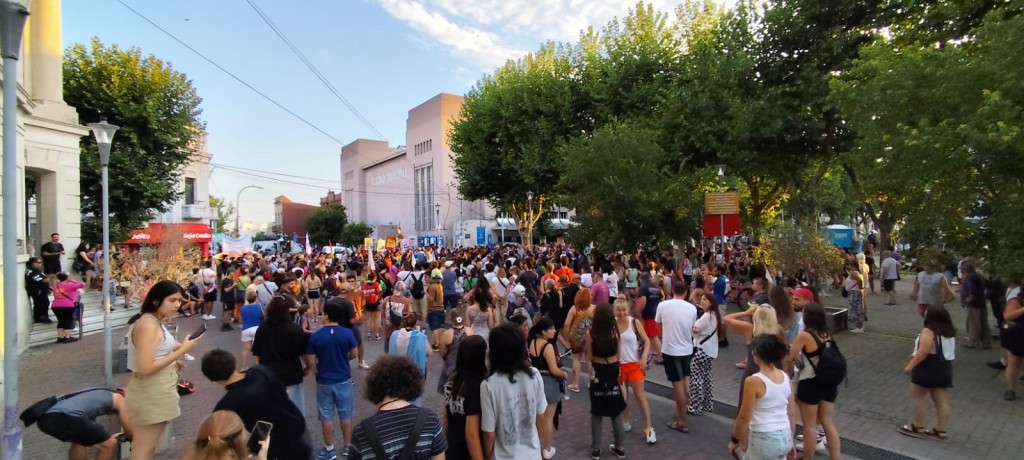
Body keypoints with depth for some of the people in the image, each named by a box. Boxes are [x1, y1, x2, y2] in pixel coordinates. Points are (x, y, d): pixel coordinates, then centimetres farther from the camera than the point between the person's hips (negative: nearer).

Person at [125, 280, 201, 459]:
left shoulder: (154, 321, 9)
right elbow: (146, 368, -26)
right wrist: (182, 350, -23)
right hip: (152, 394, -10)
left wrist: (178, 347, 1)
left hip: (155, 390, 10)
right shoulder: (148, 325, -22)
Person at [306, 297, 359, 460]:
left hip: (324, 382, -1)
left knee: (326, 417, 13)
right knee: (346, 414, 14)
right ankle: (348, 447, 24)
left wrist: (319, 372, 10)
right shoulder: (348, 333, -14)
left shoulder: (315, 336, -15)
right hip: (344, 380, 1)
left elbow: (310, 362, -9)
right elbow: (353, 354, -1)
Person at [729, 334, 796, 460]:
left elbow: (744, 417, -14)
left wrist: (735, 440, 0)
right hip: (785, 437, 6)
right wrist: (790, 443, 20)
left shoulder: (753, 381, -18)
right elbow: (790, 413, 9)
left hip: (764, 439, -6)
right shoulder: (786, 377, 1)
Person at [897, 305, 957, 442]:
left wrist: (910, 366, -16)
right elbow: (945, 350, 16)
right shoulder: (950, 332, 7)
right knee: (942, 401, 10)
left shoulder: (928, 332, -21)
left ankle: (917, 428, 12)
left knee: (917, 397, 5)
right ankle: (940, 431, 16)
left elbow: (922, 352, -23)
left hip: (927, 370, -8)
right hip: (944, 370, 8)